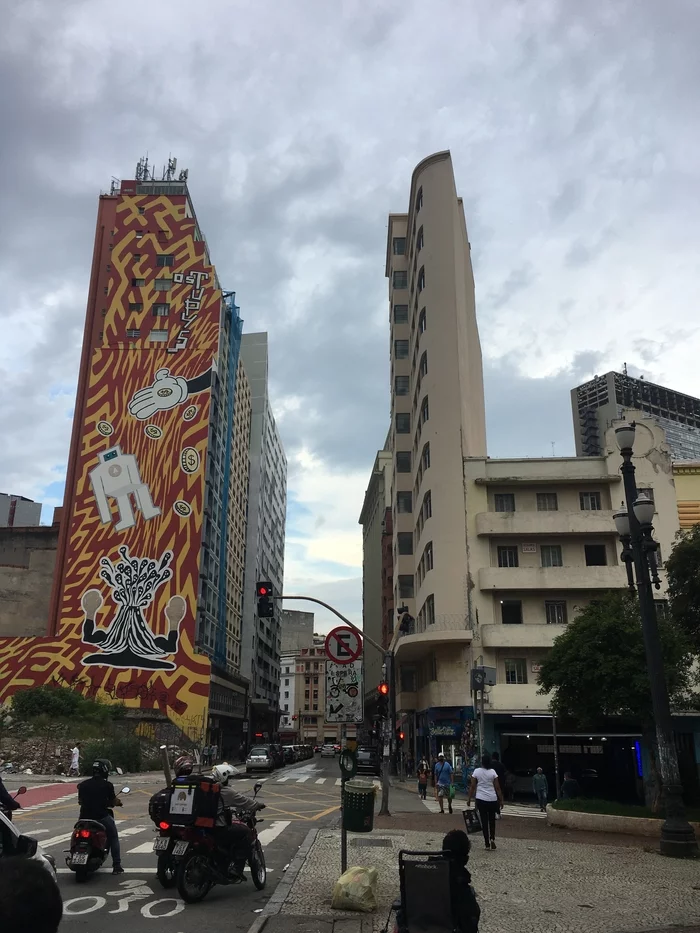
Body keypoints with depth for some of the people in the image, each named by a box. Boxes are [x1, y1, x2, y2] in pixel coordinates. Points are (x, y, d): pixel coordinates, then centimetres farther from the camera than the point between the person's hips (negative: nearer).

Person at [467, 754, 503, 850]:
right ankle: (492, 838, 0)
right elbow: (497, 788, -2)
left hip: (481, 799, 0)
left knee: (484, 821, 6)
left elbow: (472, 786, -2)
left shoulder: (476, 771, -3)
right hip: (492, 799, 0)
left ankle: (487, 843, 5)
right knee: (492, 820, 17)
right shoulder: (492, 772, -3)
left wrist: (469, 798, 5)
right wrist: (501, 800, 6)